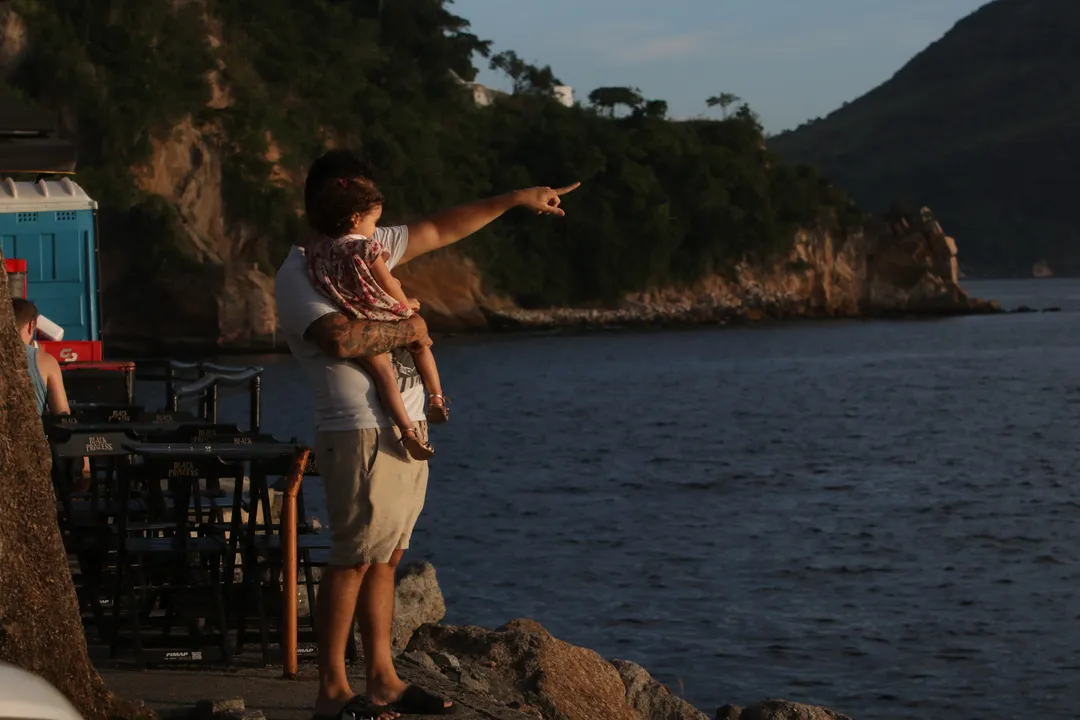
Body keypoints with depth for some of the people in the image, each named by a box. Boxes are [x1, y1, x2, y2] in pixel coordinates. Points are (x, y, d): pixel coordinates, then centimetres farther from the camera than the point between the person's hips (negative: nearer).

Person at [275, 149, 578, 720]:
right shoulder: (298, 277, -12)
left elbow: (440, 230, 24)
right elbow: (341, 337, -28)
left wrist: (514, 200, 26)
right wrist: (407, 330, -14)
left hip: (405, 431, 9)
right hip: (361, 436, -9)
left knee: (384, 557, 10)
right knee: (354, 559, -8)